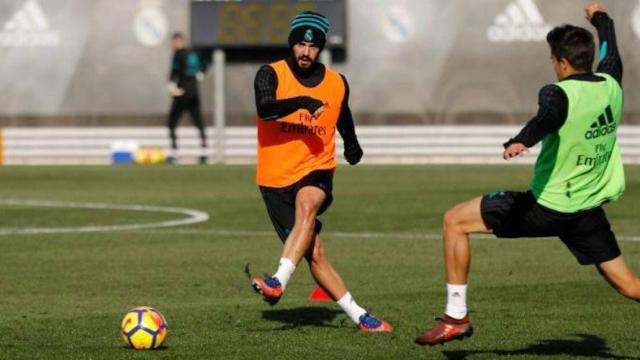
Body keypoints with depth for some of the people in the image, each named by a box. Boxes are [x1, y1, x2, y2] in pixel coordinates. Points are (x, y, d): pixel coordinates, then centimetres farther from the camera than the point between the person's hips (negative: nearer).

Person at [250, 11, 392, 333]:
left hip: (317, 171, 1)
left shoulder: (336, 84, 7)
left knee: (307, 205, -35)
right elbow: (265, 109, -24)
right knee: (315, 255, -7)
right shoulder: (271, 75, -4)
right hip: (277, 177, -1)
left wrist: (352, 146, 36)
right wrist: (302, 102, -36)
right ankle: (358, 316, 2)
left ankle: (279, 281, -44)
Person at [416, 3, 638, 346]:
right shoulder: (611, 85, 3)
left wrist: (521, 142, -61)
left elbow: (547, 119, -40)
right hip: (589, 212, 6)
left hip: (546, 207, -6)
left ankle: (456, 317, 1)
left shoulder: (560, 94, -16)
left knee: (454, 221, 3)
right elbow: (610, 51, 26)